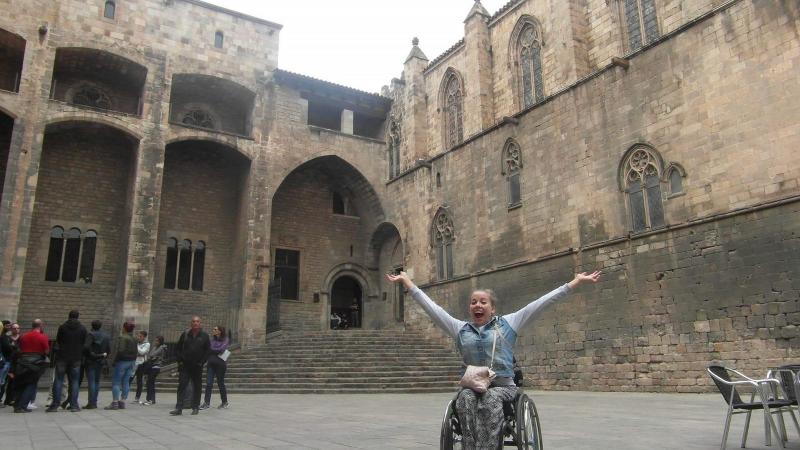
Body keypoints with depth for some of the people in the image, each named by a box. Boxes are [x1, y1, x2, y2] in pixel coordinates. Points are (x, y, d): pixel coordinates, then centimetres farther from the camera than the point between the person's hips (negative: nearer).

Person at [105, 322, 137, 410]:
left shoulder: (123, 337, -12)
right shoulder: (134, 339, 10)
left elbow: (120, 350, -20)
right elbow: (135, 352, 12)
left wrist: (115, 361, -11)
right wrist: (133, 361, 16)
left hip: (122, 361, -7)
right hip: (131, 362, 7)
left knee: (116, 382, -1)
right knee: (126, 382, 9)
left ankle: (115, 403, -5)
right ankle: (122, 402, 11)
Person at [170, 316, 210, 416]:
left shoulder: (204, 335, 1)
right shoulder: (185, 334, 4)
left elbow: (208, 350, 1)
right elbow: (178, 348, 10)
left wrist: (202, 362, -7)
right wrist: (179, 360, 0)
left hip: (197, 367, -1)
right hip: (185, 365, 1)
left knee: (197, 387, 7)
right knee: (181, 386, -4)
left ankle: (195, 408, 16)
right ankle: (179, 408, -2)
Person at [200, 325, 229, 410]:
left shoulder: (225, 340, -3)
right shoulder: (212, 339, 10)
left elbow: (221, 349, -14)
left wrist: (211, 349, -5)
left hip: (220, 364, -4)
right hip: (211, 363, 4)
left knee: (220, 383, 5)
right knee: (208, 383, -4)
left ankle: (224, 403, 19)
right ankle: (207, 402, 0)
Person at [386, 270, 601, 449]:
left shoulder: (508, 324, 7)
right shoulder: (460, 328, 12)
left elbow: (541, 303, 3)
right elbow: (431, 307, 11)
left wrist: (575, 282, 2)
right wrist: (407, 282, 10)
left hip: (502, 386, -1)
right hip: (471, 386, 2)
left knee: (491, 400, -35)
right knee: (466, 399, -33)